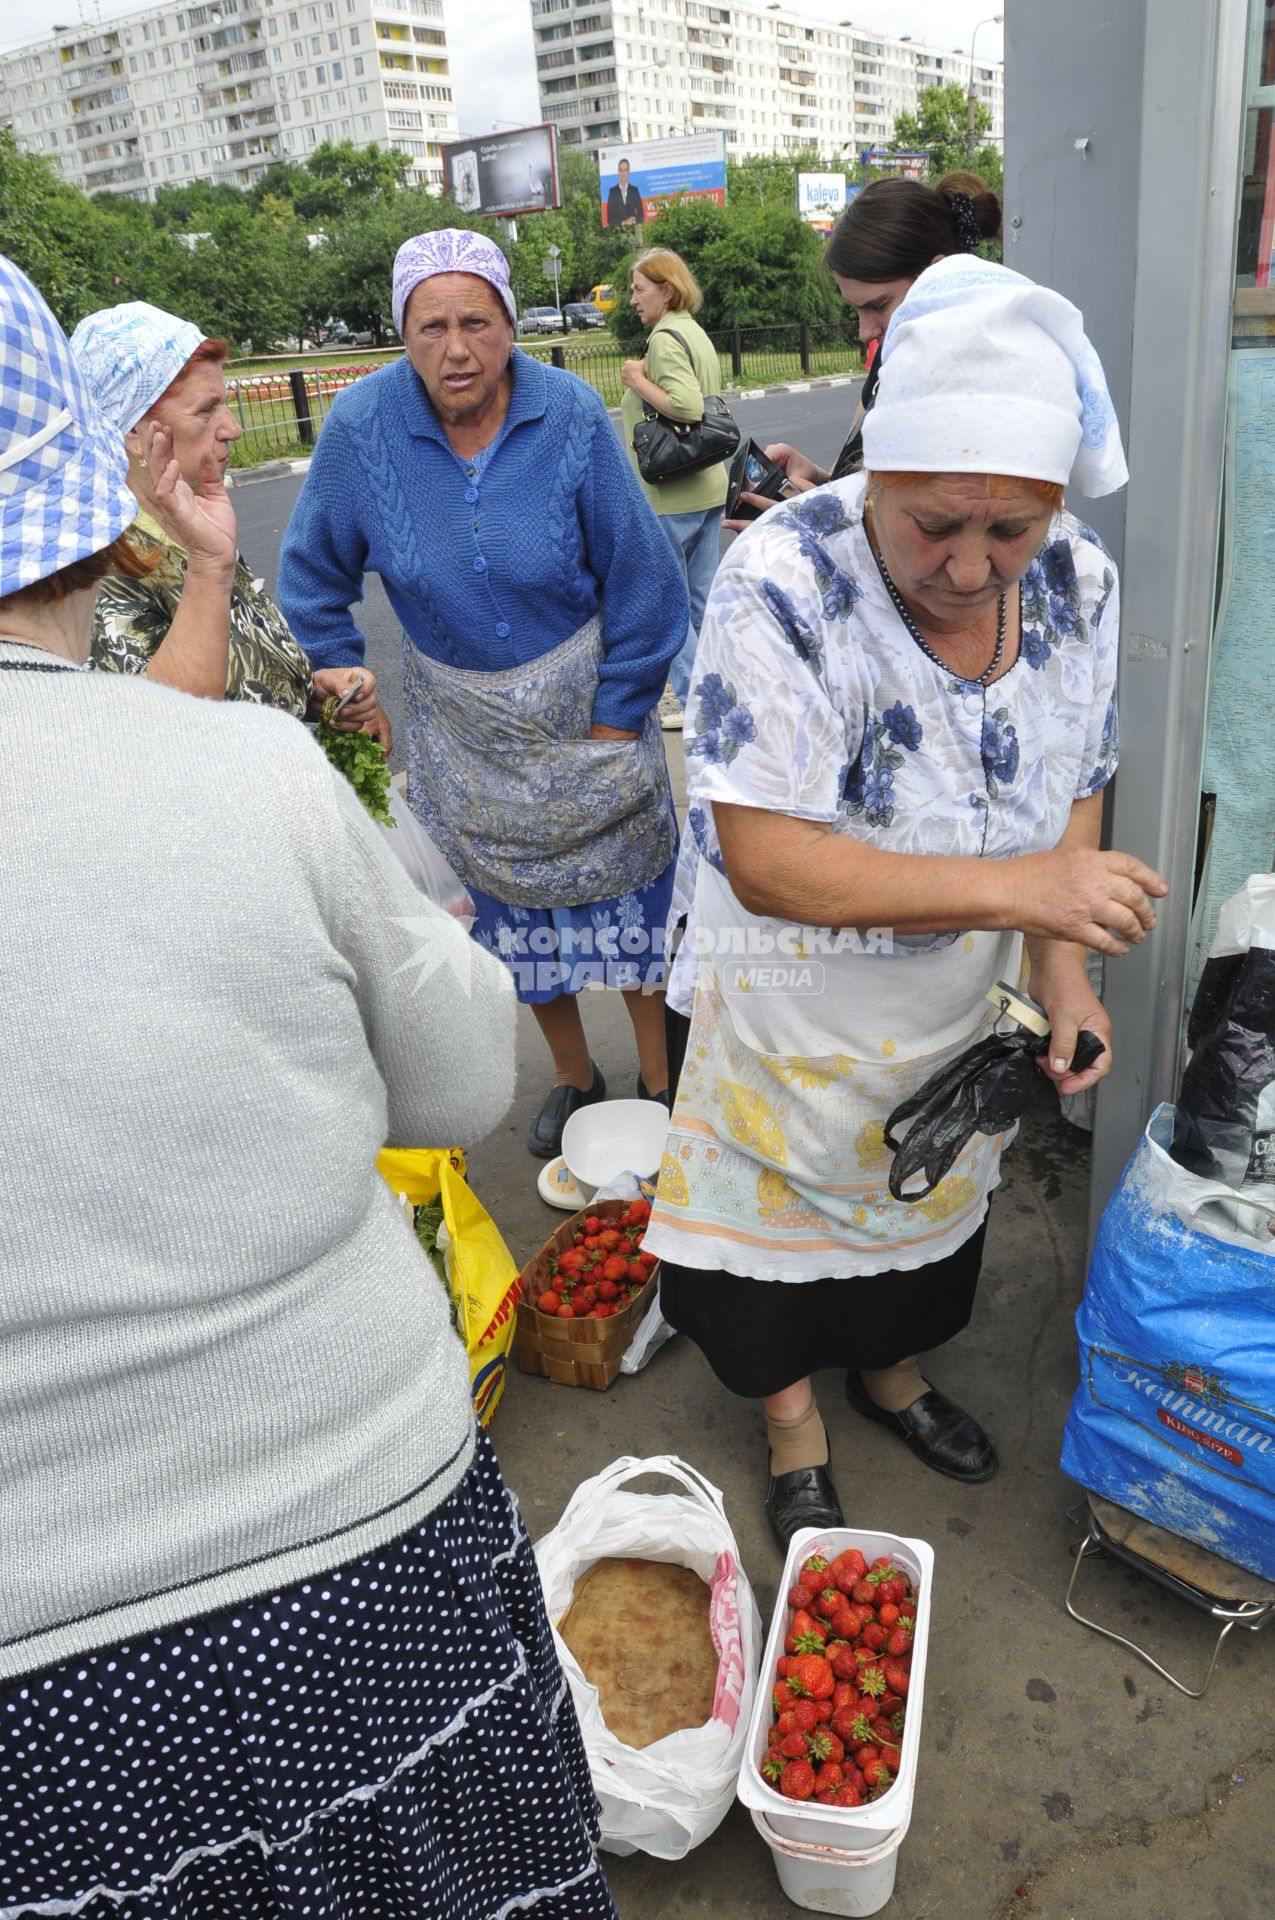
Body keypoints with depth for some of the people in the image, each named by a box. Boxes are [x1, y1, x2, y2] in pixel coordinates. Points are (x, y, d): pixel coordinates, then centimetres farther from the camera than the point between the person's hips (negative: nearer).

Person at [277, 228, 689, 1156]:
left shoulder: (571, 413, -16)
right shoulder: (364, 424, -13)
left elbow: (640, 578, -9)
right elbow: (313, 574, 2)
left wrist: (616, 715, -8)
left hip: (582, 696, -2)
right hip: (462, 719, 2)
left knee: (628, 888, 6)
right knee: (515, 903, 13)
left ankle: (660, 1079, 27)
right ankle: (573, 1075, 35)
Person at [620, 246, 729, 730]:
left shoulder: (666, 338, -15)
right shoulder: (697, 334, 15)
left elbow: (686, 406, -28)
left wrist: (638, 381, -15)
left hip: (670, 494, -10)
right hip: (708, 485, 10)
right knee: (703, 598, 14)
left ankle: (695, 700, 3)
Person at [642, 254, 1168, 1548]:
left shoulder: (1077, 583, -11)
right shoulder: (784, 584, -30)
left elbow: (1074, 794, 1)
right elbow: (763, 858, -33)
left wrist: (1061, 970, -13)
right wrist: (1009, 888, -38)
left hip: (959, 1002, 5)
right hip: (797, 1003, -5)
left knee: (929, 1200, 26)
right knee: (788, 1208, 16)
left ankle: (894, 1374, 57)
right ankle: (794, 1424, 46)